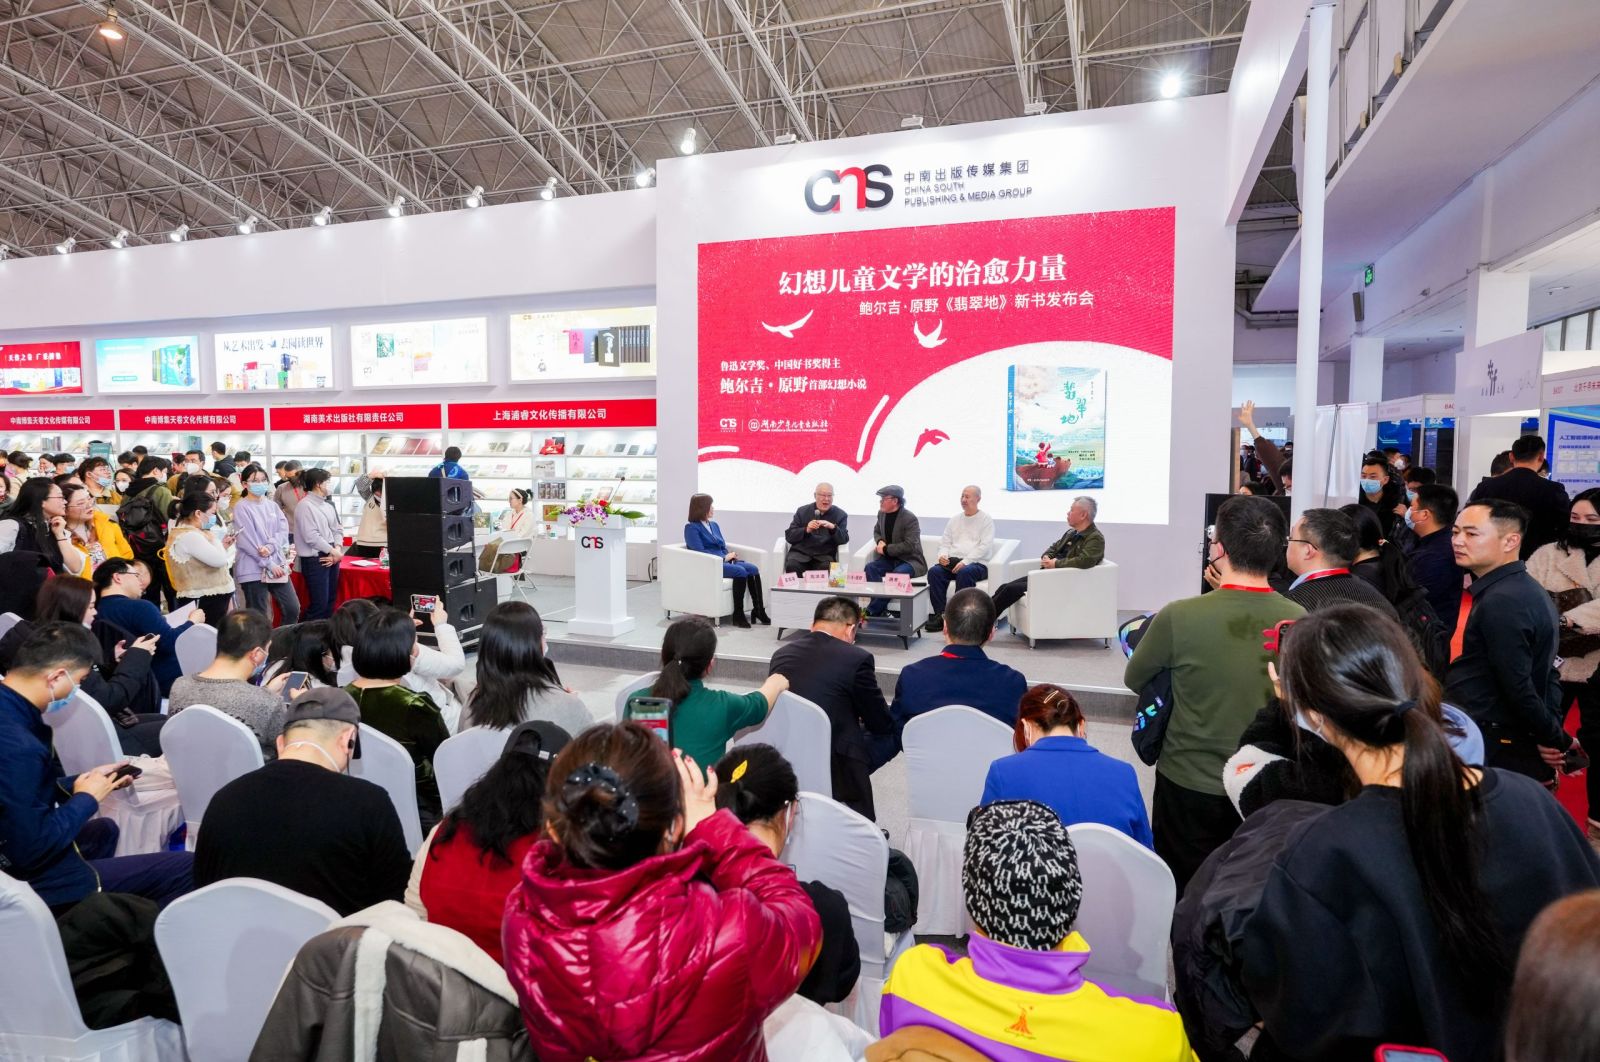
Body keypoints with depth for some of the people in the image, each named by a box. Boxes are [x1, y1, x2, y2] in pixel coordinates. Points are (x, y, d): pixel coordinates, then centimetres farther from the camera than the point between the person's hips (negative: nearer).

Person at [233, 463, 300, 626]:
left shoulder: (271, 505, 12)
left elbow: (283, 529, 3)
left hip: (277, 564, 6)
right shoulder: (241, 508, -7)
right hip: (253, 569, -6)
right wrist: (270, 564, -13)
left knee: (293, 608, 5)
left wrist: (270, 547, -16)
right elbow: (247, 541, -12)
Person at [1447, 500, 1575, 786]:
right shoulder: (1527, 590, 12)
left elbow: (1518, 686, -23)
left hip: (1488, 754, -9)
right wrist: (1552, 736, 8)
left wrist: (1557, 739, -10)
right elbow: (1547, 673, 16)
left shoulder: (1501, 602, -21)